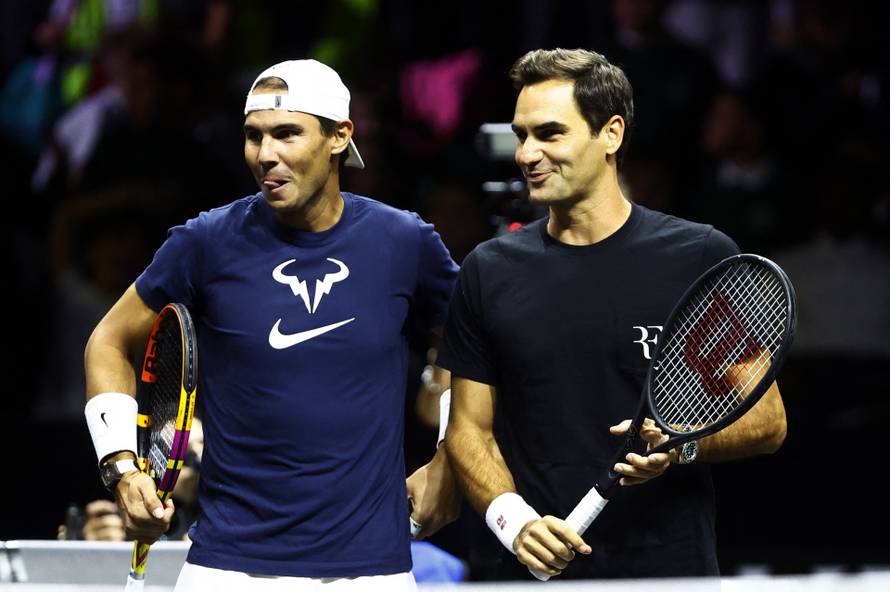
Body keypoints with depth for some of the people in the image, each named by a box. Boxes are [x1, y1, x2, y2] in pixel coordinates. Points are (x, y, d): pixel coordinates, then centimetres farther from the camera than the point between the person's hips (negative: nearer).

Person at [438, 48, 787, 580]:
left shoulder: (704, 257, -3)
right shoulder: (490, 271, 5)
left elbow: (767, 419, 0)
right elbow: (470, 426, 7)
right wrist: (511, 518, -10)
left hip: (673, 570, -2)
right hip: (540, 573, 2)